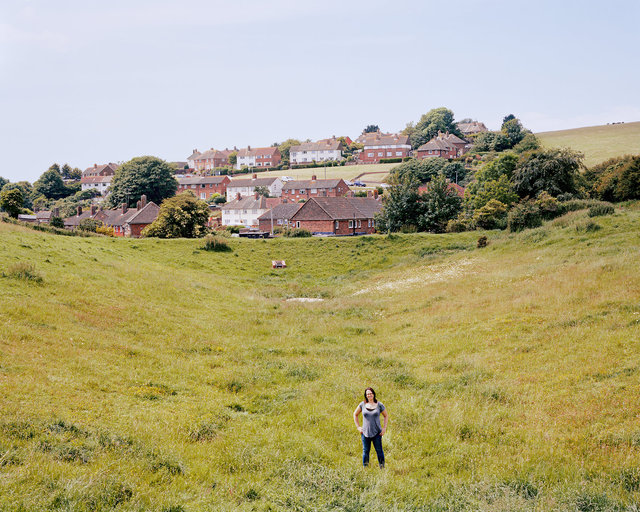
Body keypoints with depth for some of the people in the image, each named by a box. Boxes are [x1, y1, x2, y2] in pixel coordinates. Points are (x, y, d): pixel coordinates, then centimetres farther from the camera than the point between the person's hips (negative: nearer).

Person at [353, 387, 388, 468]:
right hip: (365, 432, 1)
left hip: (377, 433, -1)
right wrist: (358, 427, 7)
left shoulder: (379, 405, 0)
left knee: (379, 451, -2)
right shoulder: (363, 404, 2)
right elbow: (355, 414, 14)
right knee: (365, 451, 5)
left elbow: (386, 416, 11)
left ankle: (382, 467, 4)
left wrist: (384, 428, 2)